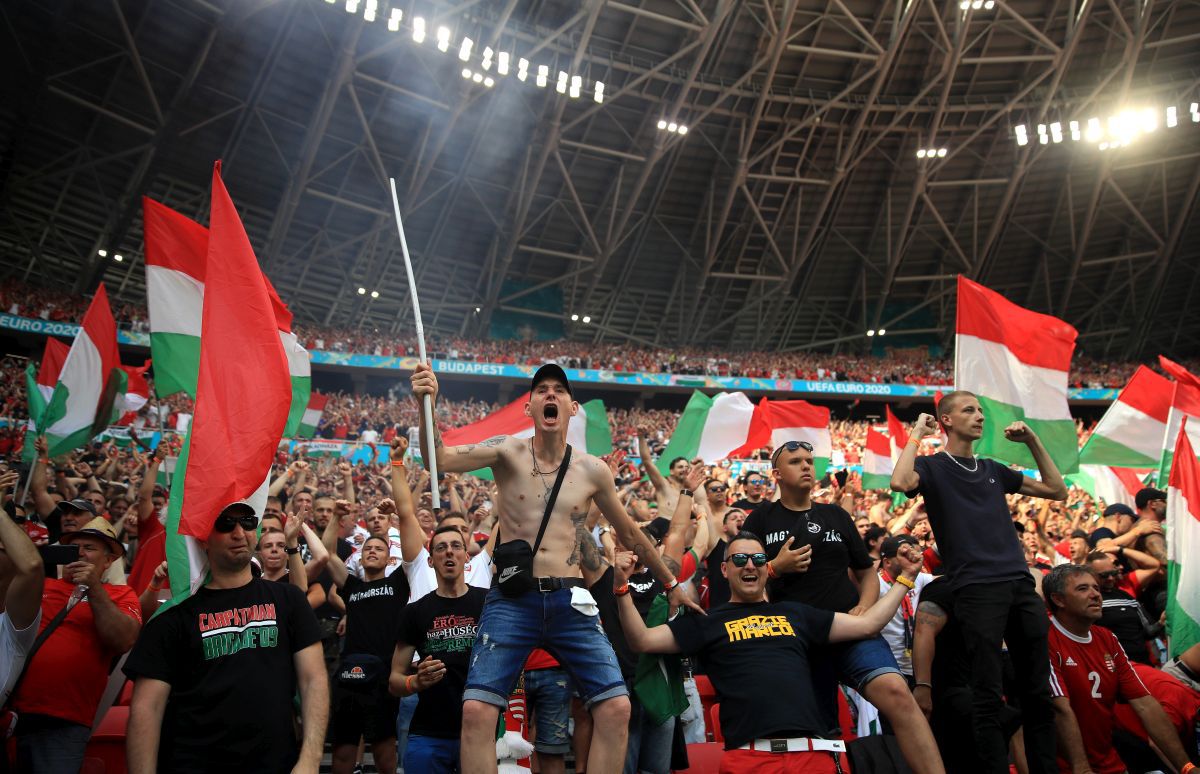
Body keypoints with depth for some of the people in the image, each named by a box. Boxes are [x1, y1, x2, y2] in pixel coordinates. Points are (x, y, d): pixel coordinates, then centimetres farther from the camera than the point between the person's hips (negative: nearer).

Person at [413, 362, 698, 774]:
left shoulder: (593, 470, 6)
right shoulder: (508, 452, -1)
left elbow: (629, 532, 19)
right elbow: (440, 458, -17)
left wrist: (671, 584, 28)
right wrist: (427, 405, -36)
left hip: (570, 602, 2)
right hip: (512, 600, -2)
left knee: (617, 707, -7)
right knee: (476, 711, -14)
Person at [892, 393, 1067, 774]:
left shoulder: (993, 469, 20)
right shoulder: (933, 467, 3)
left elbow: (1057, 491, 24)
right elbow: (900, 482, -20)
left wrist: (1033, 442, 17)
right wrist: (917, 434, -7)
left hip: (1021, 585, 6)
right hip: (976, 589, -6)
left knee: (1037, 692, 10)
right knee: (988, 696, -6)